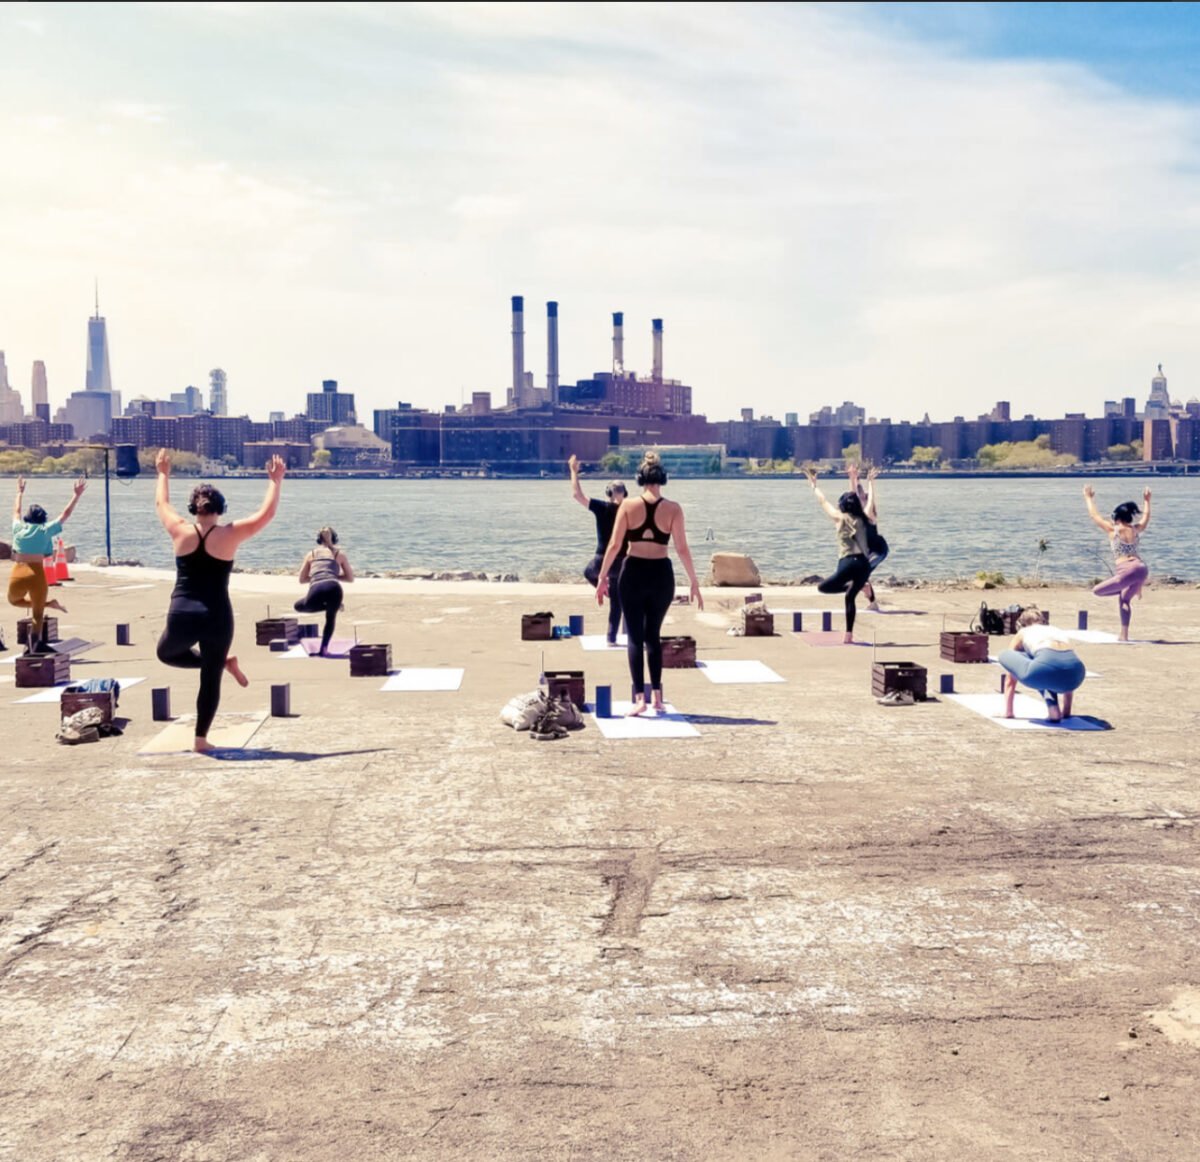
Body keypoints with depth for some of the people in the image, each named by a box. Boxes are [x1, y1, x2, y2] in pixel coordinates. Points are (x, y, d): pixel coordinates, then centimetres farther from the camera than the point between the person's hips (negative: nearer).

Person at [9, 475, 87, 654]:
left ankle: (48, 604, 10)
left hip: (18, 575, 2)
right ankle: (34, 646, -7)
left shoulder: (19, 528, 9)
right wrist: (77, 495, 16)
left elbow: (16, 511, 29)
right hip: (37, 575, -2)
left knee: (14, 600, 30)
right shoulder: (45, 530, 2)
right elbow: (65, 514, 9)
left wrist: (20, 492, 44)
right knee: (37, 616, 5)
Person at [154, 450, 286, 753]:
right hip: (217, 617, -1)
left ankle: (224, 661, 16)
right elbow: (266, 514, 4)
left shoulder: (181, 531, 0)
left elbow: (161, 503, 20)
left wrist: (163, 473, 35)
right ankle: (201, 739, 9)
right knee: (210, 679, 9)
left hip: (182, 615, 1)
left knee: (166, 653, 31)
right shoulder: (229, 534, -6)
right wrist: (275, 481, 15)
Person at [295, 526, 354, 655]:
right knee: (331, 617, 29)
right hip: (333, 588, 0)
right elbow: (350, 578, 25)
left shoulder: (311, 554, 27)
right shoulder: (339, 554, 23)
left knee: (298, 606, 31)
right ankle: (324, 649, 18)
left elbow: (302, 580, 31)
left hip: (316, 590, 0)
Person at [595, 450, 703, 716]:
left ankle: (639, 697, -4)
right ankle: (657, 695, 16)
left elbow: (615, 545, -4)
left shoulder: (628, 505, -4)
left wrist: (603, 577, 4)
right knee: (653, 634, 16)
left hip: (633, 573, -1)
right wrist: (694, 583, 5)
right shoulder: (673, 509, -3)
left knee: (635, 636, 5)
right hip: (661, 574, 1)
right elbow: (682, 549, -3)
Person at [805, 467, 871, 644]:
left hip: (849, 563, -6)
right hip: (864, 564, 6)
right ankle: (849, 634, 11)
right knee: (850, 596, 16)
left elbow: (823, 502, 14)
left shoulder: (841, 518, 1)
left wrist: (814, 485, 29)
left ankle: (858, 587, -10)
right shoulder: (861, 520, 14)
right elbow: (857, 500, 33)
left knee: (822, 587, 6)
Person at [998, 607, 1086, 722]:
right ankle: (1053, 709, 15)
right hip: (1076, 673, 5)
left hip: (1047, 669, -4)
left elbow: (1010, 678, 37)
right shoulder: (1057, 630, 40)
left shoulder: (1023, 633, 32)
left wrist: (1008, 712, 45)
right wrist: (1066, 711, 54)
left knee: (1004, 655, 24)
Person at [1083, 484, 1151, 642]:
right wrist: (1147, 500, 49)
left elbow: (1094, 515, 11)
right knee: (1124, 599, 22)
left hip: (1128, 570, -7)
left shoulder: (1113, 530, 0)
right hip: (1143, 568, 7)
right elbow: (1146, 516, 34)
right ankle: (1124, 635, 20)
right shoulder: (1137, 529, 12)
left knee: (1097, 592, 0)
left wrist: (1088, 498, 25)